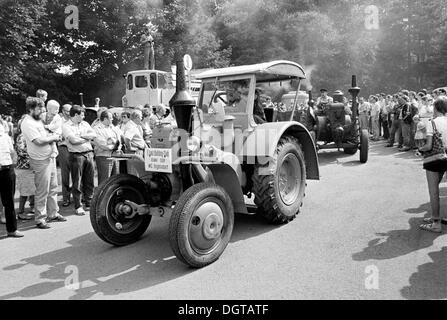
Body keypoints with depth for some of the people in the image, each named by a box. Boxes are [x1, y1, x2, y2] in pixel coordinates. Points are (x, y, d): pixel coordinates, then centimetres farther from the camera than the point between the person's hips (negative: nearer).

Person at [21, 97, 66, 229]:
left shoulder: (38, 120, 14)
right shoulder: (27, 123, -14)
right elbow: (38, 141, -24)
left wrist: (53, 136, 0)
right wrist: (53, 137, -9)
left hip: (50, 157, 9)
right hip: (40, 160, -9)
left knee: (53, 188, 15)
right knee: (42, 192, -3)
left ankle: (53, 213, 27)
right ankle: (40, 219, 7)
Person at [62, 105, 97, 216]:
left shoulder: (85, 124, 15)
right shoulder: (66, 126, -3)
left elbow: (94, 135, 4)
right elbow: (73, 140, -16)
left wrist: (81, 136, -9)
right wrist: (87, 138, -2)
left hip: (89, 154, 5)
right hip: (76, 155, -5)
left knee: (90, 181, 9)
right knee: (77, 183, -1)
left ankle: (89, 203, 21)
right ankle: (78, 206, 7)